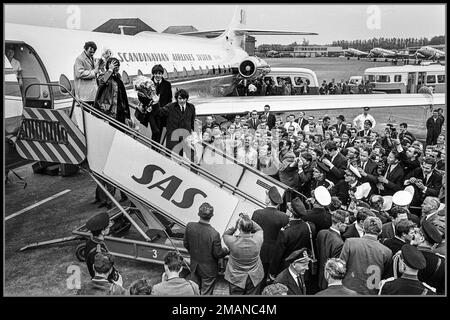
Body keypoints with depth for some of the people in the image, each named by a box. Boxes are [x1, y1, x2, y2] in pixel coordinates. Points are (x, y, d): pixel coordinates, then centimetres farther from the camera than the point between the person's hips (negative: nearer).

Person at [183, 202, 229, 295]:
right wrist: (227, 250, 2)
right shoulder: (214, 234, -32)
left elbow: (185, 244, -3)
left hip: (194, 266, 4)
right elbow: (218, 254, -19)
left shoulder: (190, 226, -19)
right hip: (208, 270, -4)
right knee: (206, 293, 17)